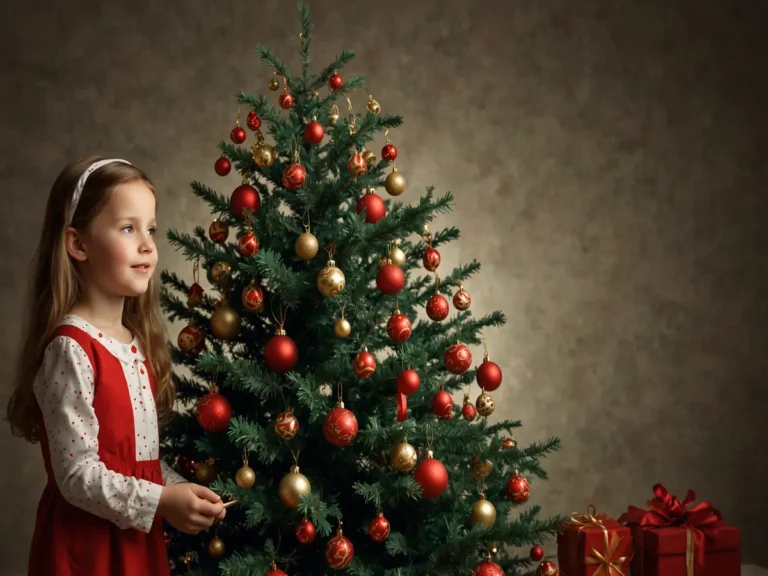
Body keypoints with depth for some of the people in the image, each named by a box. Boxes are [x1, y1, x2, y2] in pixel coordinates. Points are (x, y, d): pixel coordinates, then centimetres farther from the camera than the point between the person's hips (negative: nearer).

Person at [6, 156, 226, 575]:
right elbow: (78, 475, -20)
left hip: (139, 540, 8)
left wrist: (182, 492, -1)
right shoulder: (71, 348, -18)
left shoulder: (137, 342, 8)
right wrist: (161, 502, -23)